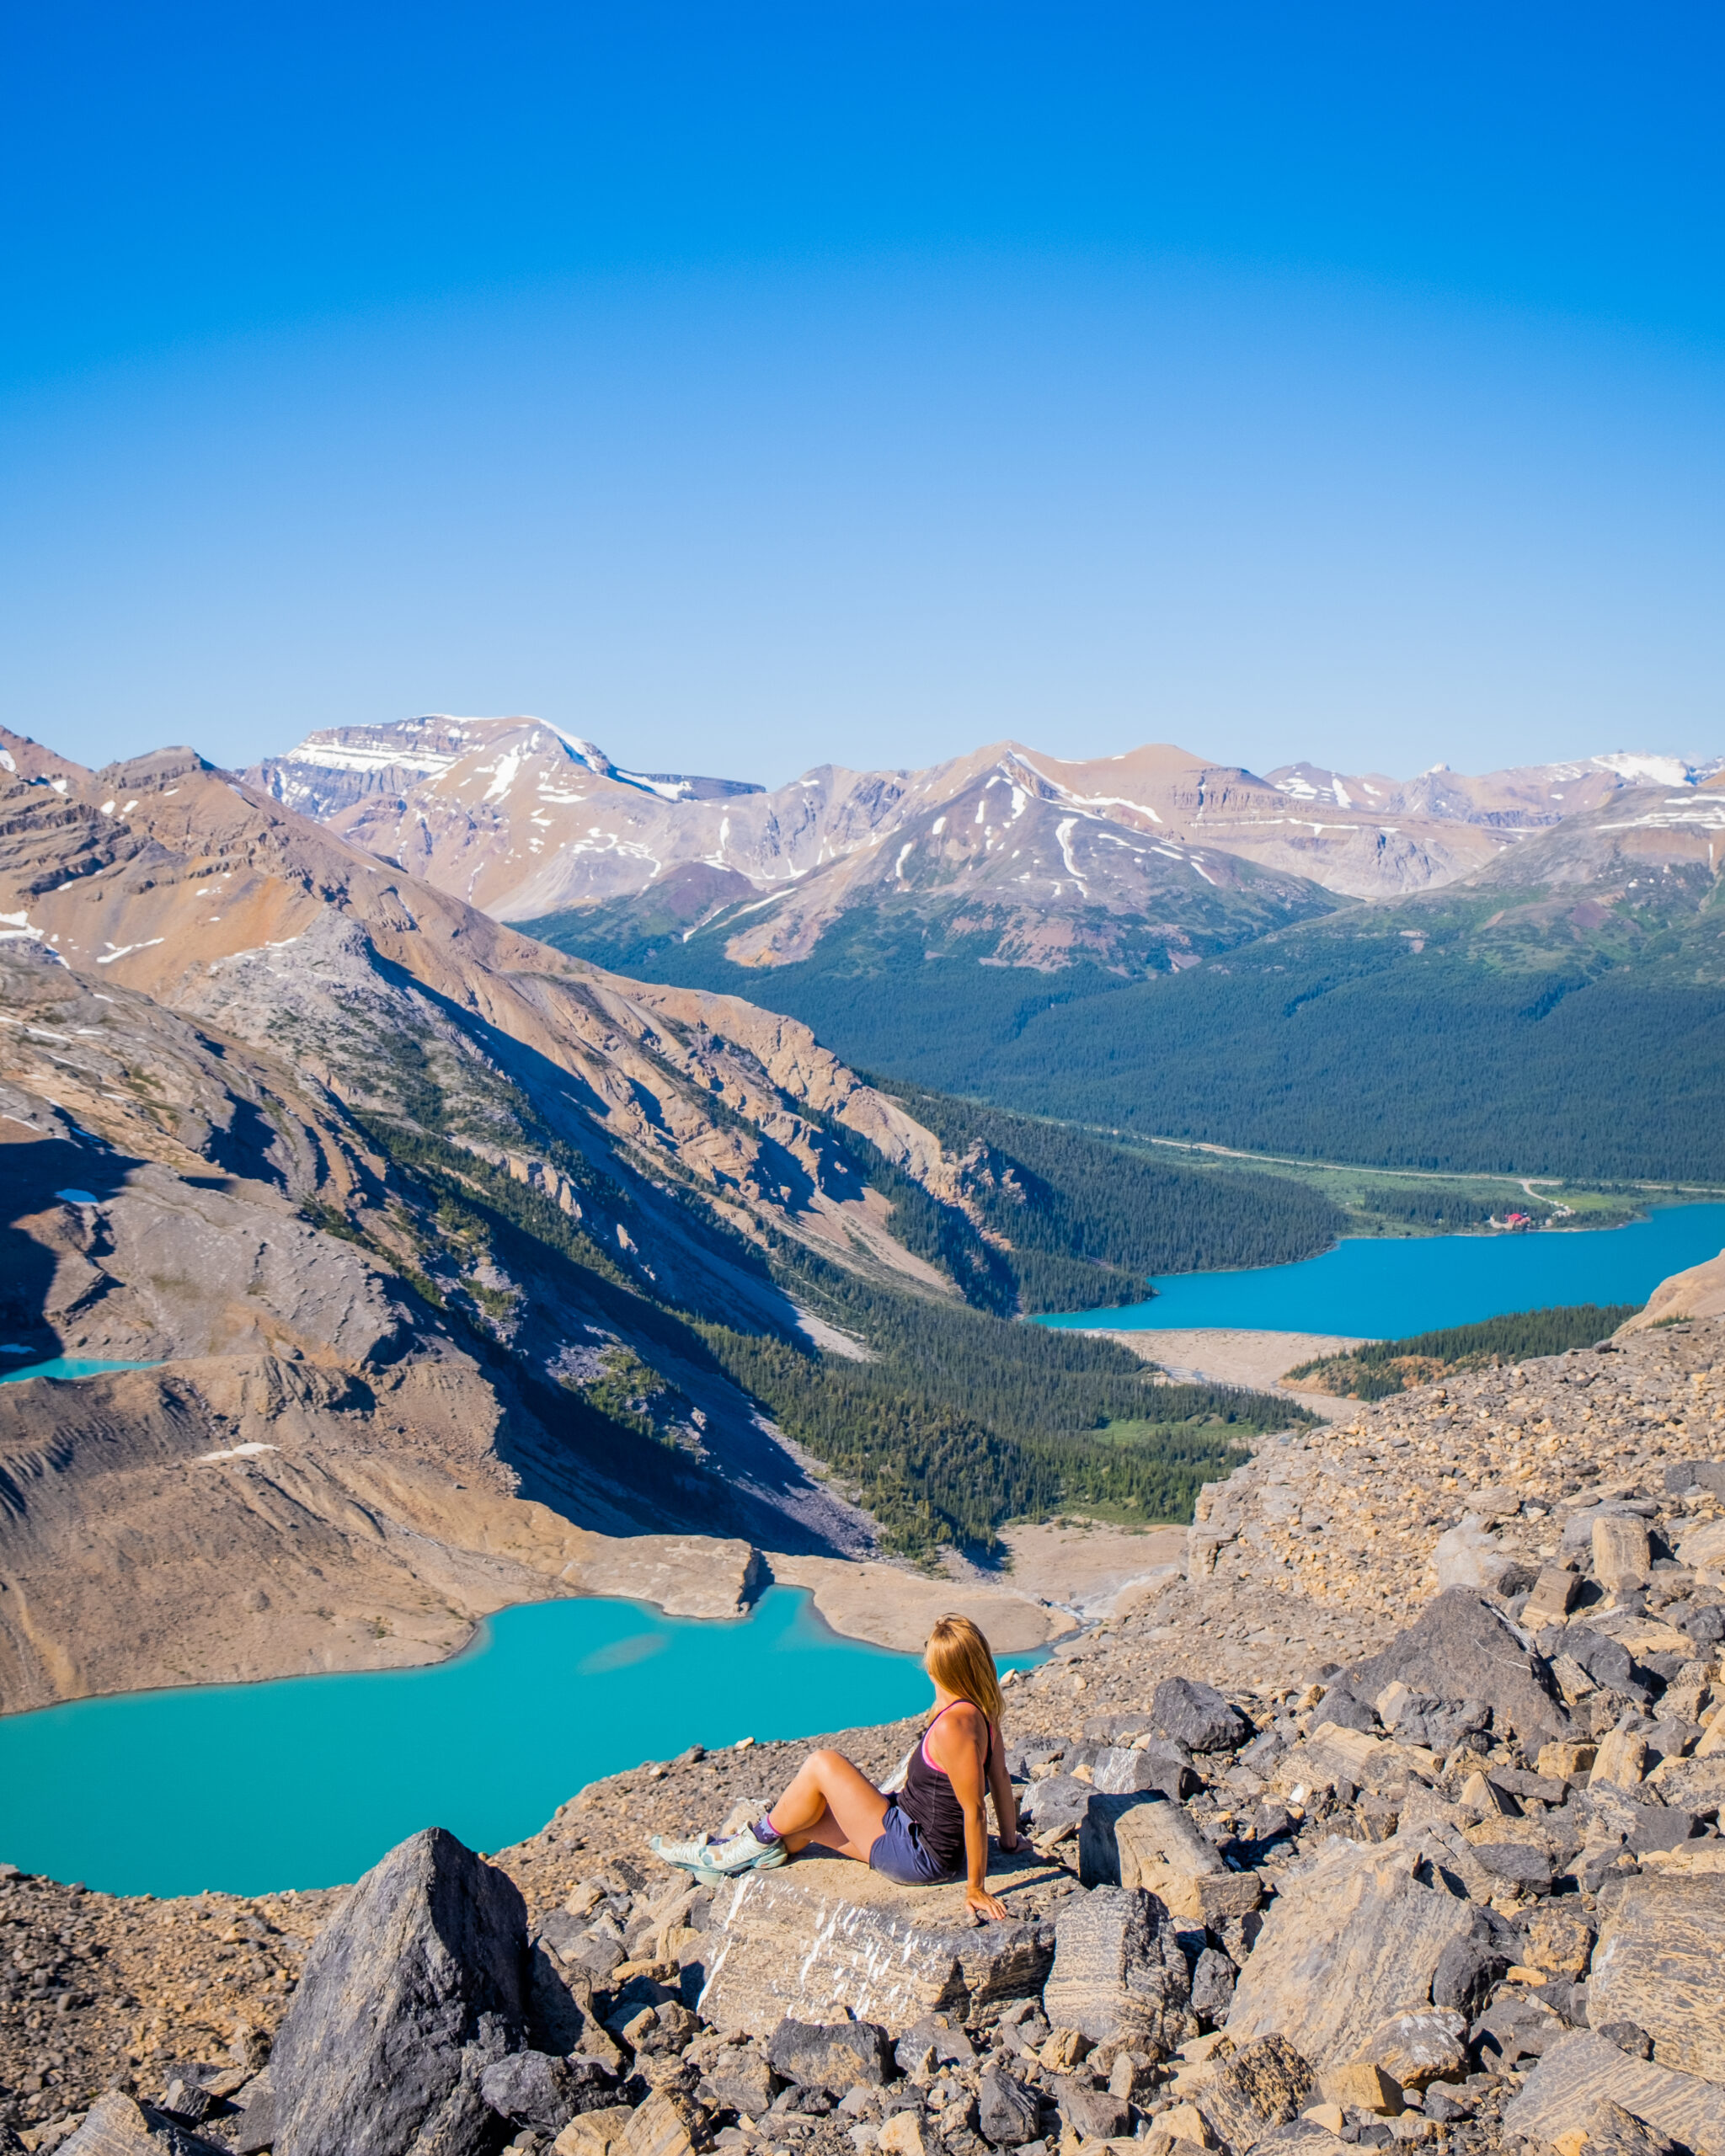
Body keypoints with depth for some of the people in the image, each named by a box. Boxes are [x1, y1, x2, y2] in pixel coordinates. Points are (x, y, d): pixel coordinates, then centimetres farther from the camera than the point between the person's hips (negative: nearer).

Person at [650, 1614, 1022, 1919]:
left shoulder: (955, 1726, -29)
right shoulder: (980, 1712, -1)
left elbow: (975, 1809, -26)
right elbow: (1000, 1779, 8)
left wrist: (976, 1888, -19)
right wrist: (1010, 1839, 20)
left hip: (918, 1858, -9)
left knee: (822, 1765, -8)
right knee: (806, 1813, 16)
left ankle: (760, 1841, 13)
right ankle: (731, 1858, 31)